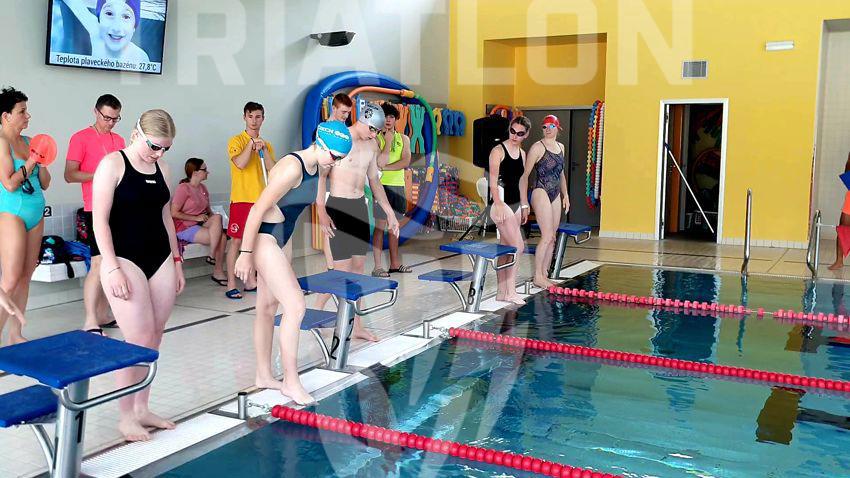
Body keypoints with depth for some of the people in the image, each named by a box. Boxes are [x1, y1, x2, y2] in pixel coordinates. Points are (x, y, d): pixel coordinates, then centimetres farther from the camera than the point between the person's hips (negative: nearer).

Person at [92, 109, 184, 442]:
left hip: (160, 260, 6)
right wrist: (112, 268, -16)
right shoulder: (113, 164, -7)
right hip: (125, 260, -6)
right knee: (138, 341, -9)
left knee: (155, 338, 7)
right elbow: (100, 220, -10)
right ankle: (126, 416, 6)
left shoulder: (161, 169, 11)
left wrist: (176, 261, 16)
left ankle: (142, 408, 19)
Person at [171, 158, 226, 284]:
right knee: (220, 237, -25)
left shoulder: (203, 188, 13)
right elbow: (174, 213, -14)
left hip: (200, 225, 7)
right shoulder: (183, 188, -11)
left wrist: (212, 219, -2)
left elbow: (208, 210, 20)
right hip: (185, 228, -7)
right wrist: (196, 218, -15)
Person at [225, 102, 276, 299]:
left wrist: (263, 149, -10)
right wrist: (251, 144, -14)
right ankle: (231, 285, -2)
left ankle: (250, 281, 19)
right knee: (236, 241, -4)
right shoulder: (236, 141, -1)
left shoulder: (267, 144, 12)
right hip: (241, 199, -5)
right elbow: (240, 163, -18)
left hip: (261, 199, 5)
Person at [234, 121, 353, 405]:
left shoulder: (316, 168, 5)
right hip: (264, 238, -9)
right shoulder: (292, 168, -24)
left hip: (283, 239, 9)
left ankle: (264, 376, 25)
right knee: (295, 306, -11)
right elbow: (258, 209, -23)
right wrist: (245, 254, -21)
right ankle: (291, 382, 0)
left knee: (268, 306, 15)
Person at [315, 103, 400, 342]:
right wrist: (322, 212, -21)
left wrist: (389, 213, 17)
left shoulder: (372, 144, 10)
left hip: (360, 206, 7)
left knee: (359, 266, 8)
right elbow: (320, 176, -13)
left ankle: (356, 326, 15)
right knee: (342, 269, -9)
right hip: (338, 206, -7)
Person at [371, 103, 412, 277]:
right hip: (382, 185, -4)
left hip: (398, 186, 4)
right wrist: (388, 141, -10)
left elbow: (405, 162, -4)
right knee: (380, 226, -6)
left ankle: (395, 263, 18)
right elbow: (380, 162, -15)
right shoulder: (375, 138, -1)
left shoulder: (404, 138, 10)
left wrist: (385, 167, -12)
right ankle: (378, 267, -6)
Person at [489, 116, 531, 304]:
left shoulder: (522, 153, 14)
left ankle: (502, 291, 15)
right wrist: (498, 205, -21)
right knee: (518, 246, -11)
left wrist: (524, 206, 19)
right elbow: (493, 181, -14)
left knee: (505, 249, 9)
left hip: (516, 204, 8)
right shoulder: (498, 151, -9)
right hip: (502, 204, -7)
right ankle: (510, 291, -4)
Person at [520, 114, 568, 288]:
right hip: (541, 192, -8)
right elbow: (525, 174, -11)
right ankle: (537, 277, -3)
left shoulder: (561, 147, 14)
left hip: (555, 195, 8)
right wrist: (524, 200, -16)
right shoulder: (538, 147, -8)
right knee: (547, 236, -12)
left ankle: (544, 274, 15)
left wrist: (565, 194, 21)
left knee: (552, 238, 7)